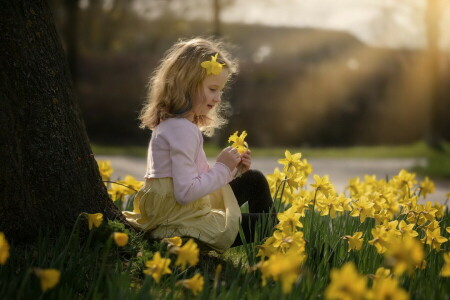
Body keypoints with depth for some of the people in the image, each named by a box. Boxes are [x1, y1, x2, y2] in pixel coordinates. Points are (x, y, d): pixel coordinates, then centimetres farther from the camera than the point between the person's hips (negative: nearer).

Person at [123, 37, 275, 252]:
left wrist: (232, 170, 3)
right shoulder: (183, 130, -20)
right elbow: (185, 192, -27)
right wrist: (222, 168, -16)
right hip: (184, 225, -11)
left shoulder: (172, 125, 11)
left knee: (254, 180, 21)